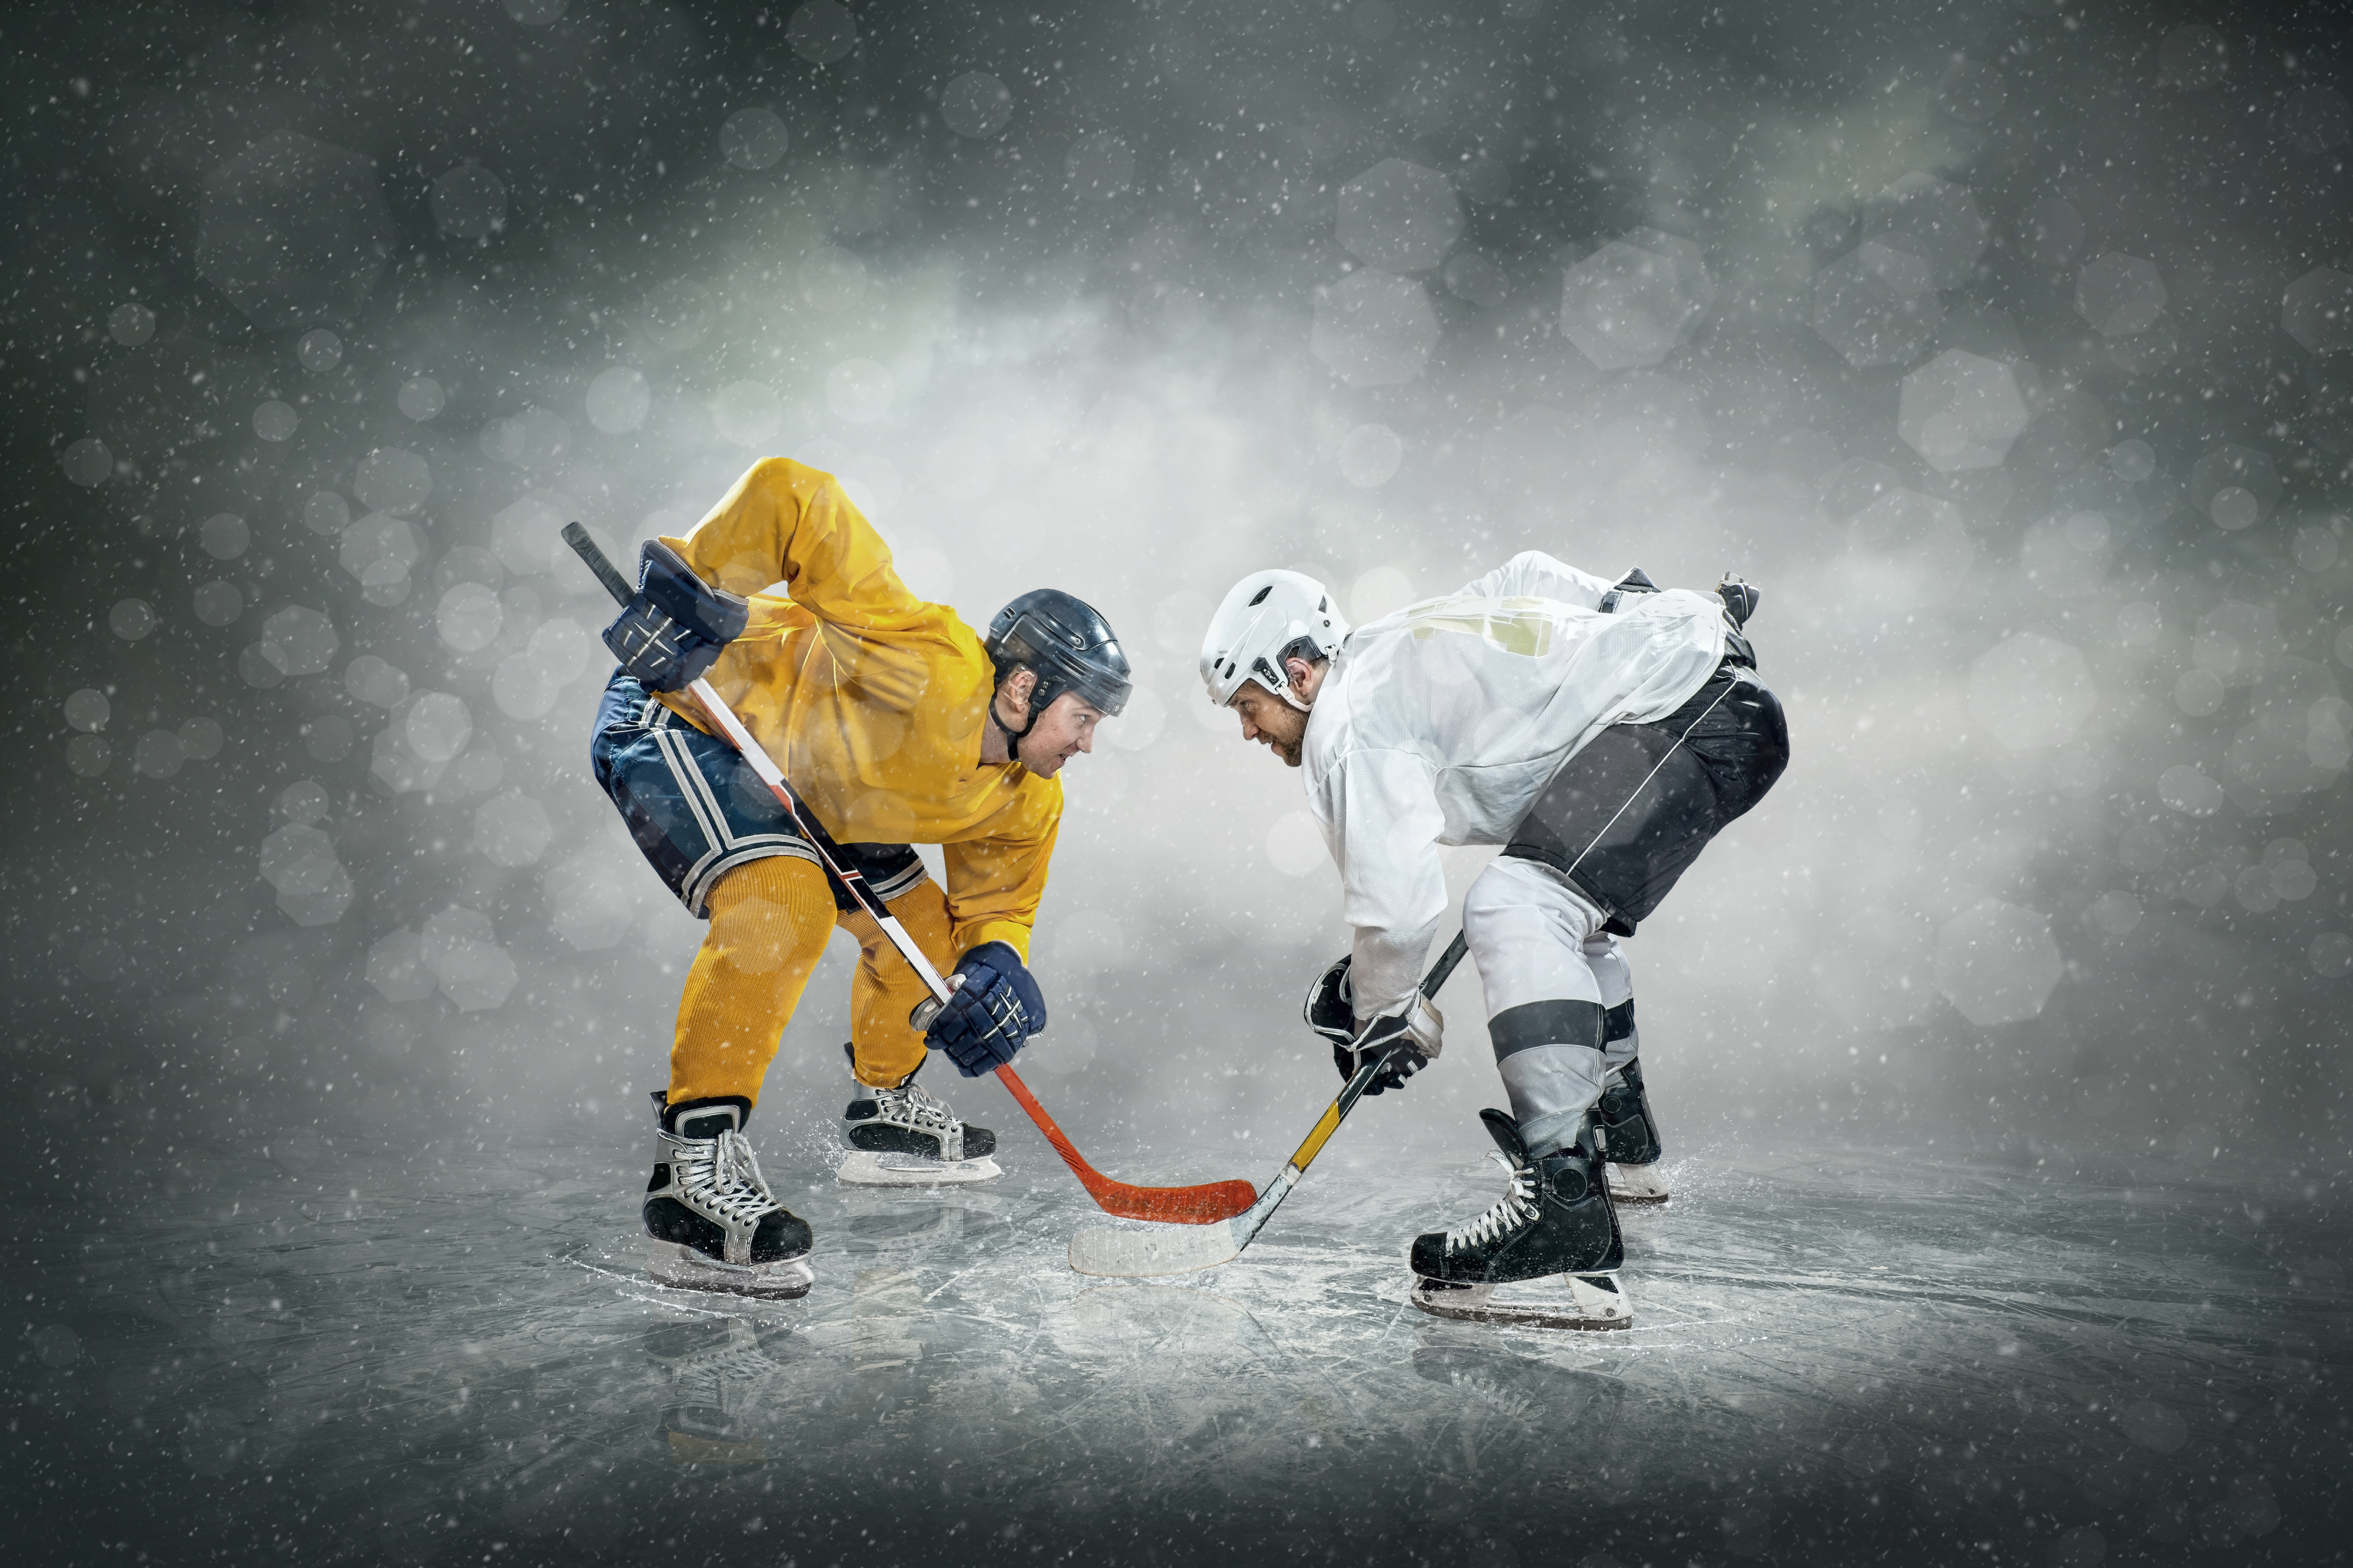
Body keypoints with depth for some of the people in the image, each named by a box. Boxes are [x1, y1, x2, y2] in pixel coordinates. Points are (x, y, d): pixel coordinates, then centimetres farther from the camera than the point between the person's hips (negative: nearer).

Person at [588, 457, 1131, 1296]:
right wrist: (692, 586, -38)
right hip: (672, 716, -9)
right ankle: (695, 1161, -27)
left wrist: (997, 963, -19)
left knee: (927, 929, 12)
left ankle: (884, 1103, 36)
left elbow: (997, 906, 4)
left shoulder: (1024, 804, -5)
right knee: (782, 903, -32)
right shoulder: (926, 665, -32)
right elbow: (791, 496, -35)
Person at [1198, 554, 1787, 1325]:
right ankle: (1617, 1123, 46)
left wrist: (1382, 1014, -1)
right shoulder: (1398, 644, 17)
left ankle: (1566, 1199, -32)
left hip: (1687, 715, -11)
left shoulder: (1351, 719, -12)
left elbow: (1398, 897, -17)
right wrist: (1628, 605, 38)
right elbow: (1525, 575, 28)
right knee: (1568, 910, 29)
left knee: (1514, 909, -25)